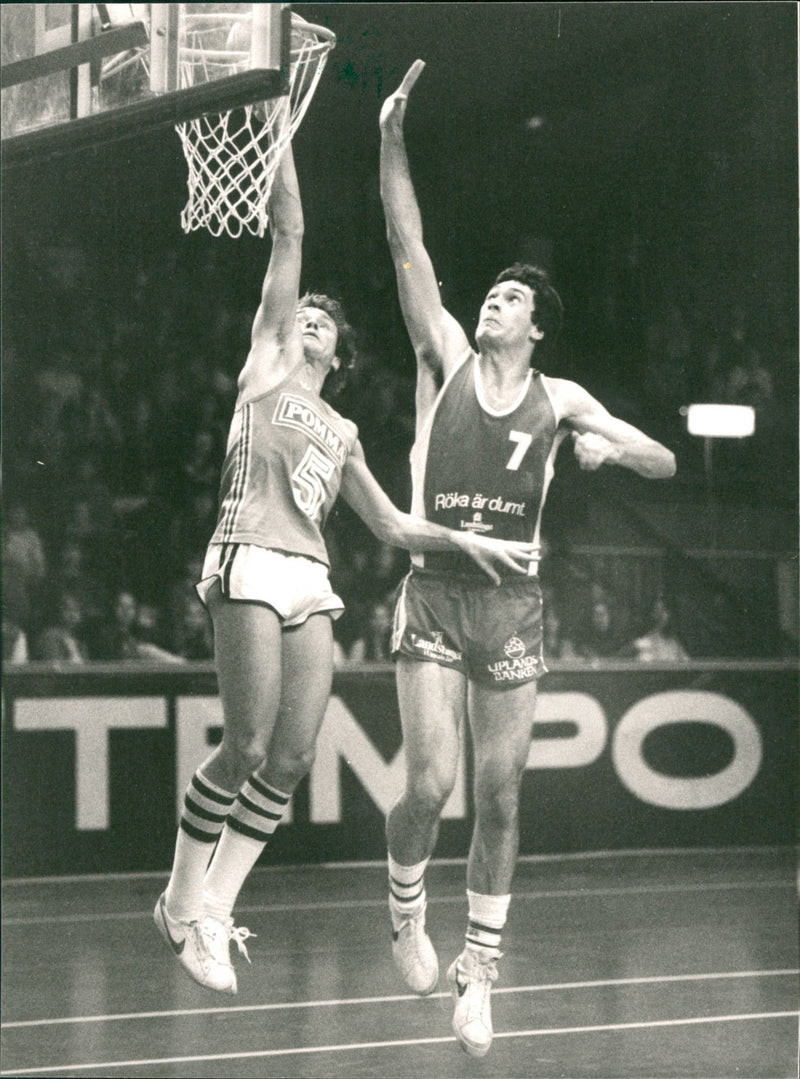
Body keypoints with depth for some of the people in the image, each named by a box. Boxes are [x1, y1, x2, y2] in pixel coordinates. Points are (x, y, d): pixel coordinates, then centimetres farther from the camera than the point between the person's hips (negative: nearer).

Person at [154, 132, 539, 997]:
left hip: (311, 582, 6)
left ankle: (214, 910, 5)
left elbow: (392, 525, 30)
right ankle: (182, 902, 2)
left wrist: (468, 540, 18)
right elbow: (287, 235, 9)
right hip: (251, 563, -6)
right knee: (247, 748, -12)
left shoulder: (341, 432, 27)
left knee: (292, 757, -3)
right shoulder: (262, 367, 14)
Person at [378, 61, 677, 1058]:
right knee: (431, 784, -12)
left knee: (500, 796, 2)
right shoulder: (446, 361, 4)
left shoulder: (560, 400, 7)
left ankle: (477, 971, 13)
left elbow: (665, 464, 10)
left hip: (512, 607, 2)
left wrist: (611, 449, -12)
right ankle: (405, 909, 19)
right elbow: (409, 252, -5)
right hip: (433, 597, -2)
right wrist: (392, 142, -14)